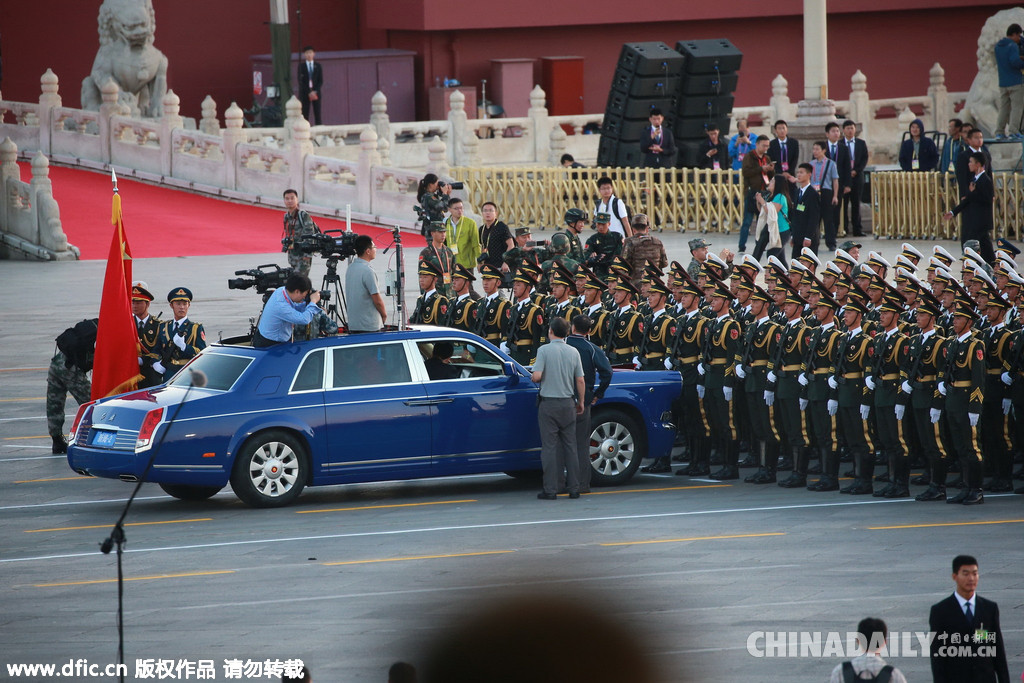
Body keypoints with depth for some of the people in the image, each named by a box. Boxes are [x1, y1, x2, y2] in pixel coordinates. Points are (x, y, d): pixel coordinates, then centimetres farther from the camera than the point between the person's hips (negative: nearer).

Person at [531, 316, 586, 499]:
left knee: (550, 446, -1)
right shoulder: (573, 352, 3)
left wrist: (532, 377, 7)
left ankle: (550, 490, -3)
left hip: (549, 403, -3)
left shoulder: (544, 350, -9)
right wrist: (581, 402, 16)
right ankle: (574, 489, 10)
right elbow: (580, 381, 4)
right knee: (570, 446, 9)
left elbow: (537, 376, -16)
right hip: (568, 403, 3)